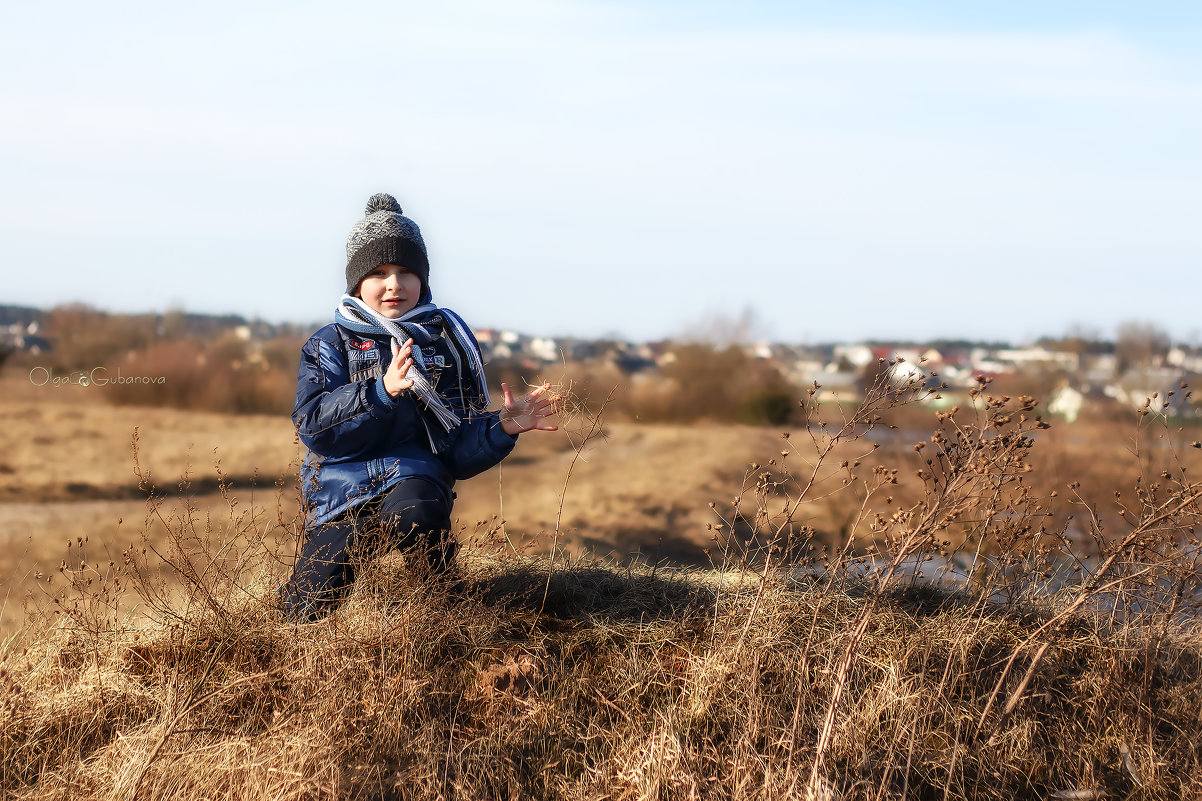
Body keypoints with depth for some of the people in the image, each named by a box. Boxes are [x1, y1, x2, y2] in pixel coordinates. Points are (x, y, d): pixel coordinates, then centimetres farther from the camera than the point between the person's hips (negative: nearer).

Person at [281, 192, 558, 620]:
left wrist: (503, 428, -12)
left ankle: (441, 585, -3)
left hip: (413, 476, -1)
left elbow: (461, 449, 9)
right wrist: (382, 390, -24)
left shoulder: (444, 341, 11)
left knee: (410, 515, -39)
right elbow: (313, 425, -10)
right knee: (307, 612, -14)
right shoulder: (330, 344, 9)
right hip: (341, 486, 1)